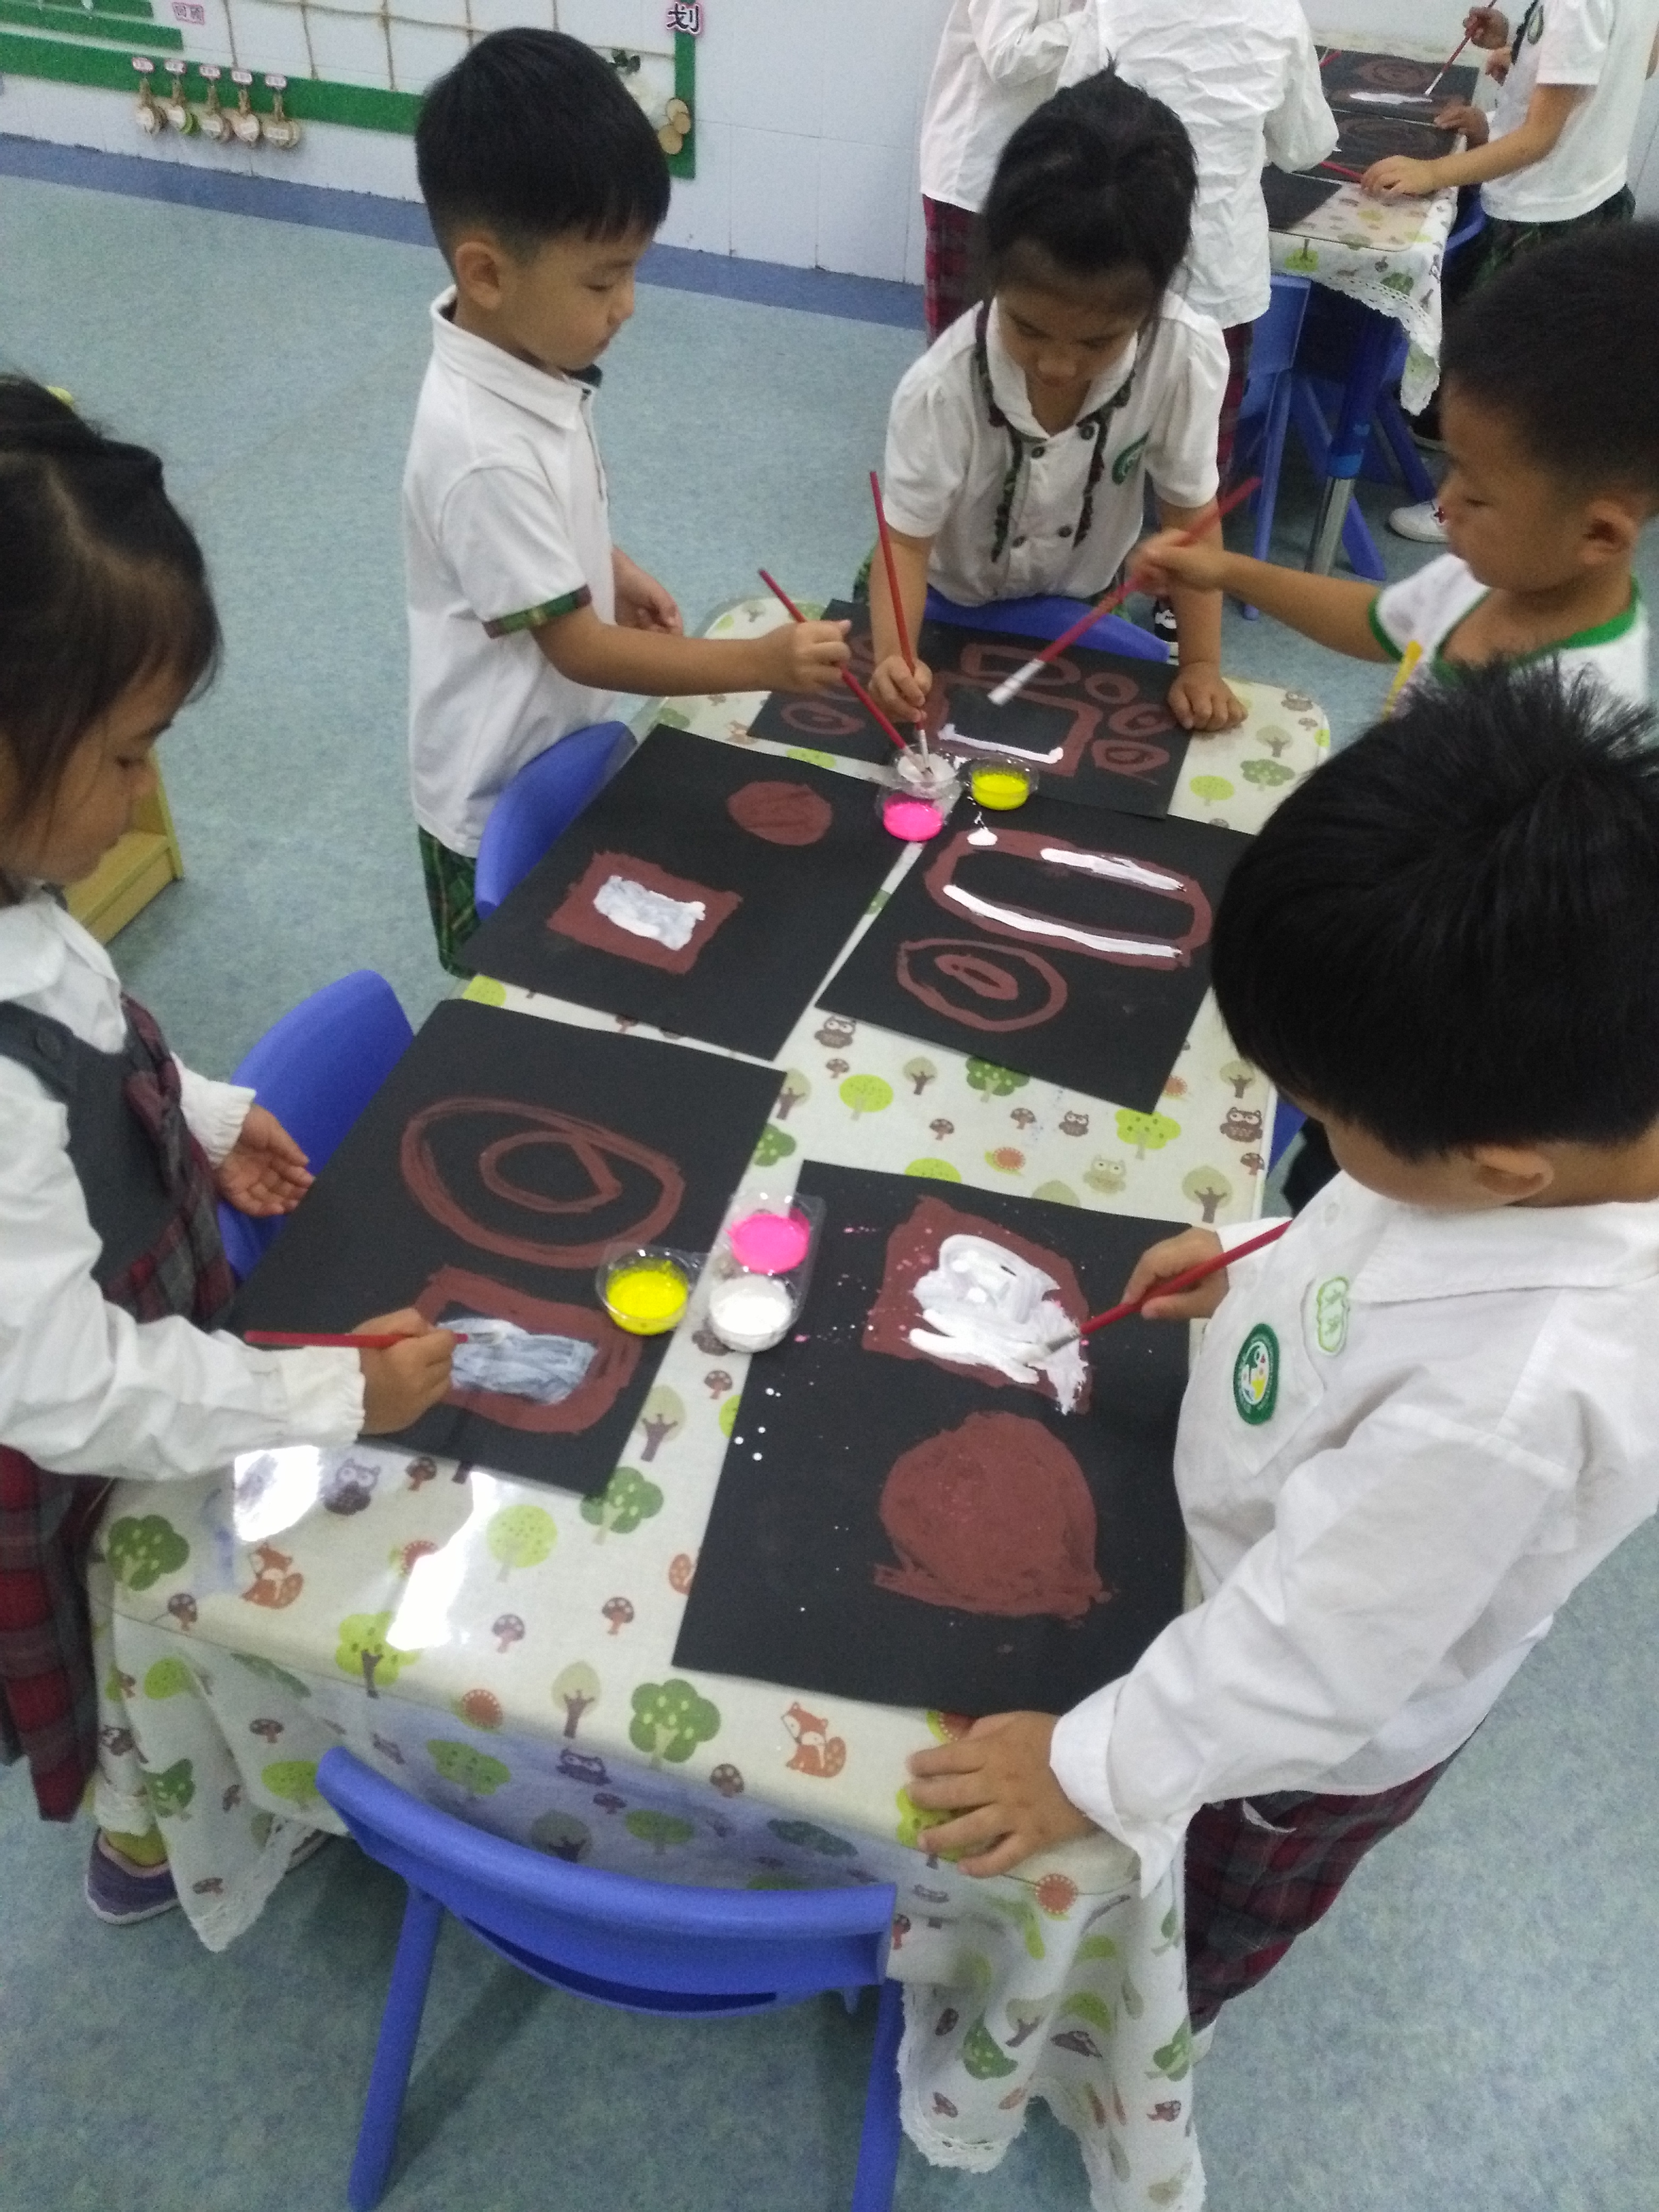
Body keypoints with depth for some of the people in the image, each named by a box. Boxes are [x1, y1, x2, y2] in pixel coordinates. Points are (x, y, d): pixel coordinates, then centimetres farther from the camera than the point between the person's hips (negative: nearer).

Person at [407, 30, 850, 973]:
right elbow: (579, 647, -27)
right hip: (499, 796, -8)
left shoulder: (533, 356, -7)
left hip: (562, 751, 8)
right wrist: (764, 662, -29)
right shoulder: (483, 453, -34)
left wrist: (613, 569, 1)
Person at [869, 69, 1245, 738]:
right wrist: (893, 656, -47)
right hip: (948, 606, -1)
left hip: (1077, 608, 2)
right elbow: (906, 539, -28)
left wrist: (1201, 666, -19)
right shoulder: (942, 388, -34)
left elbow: (1190, 515, -18)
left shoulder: (1185, 355, -30)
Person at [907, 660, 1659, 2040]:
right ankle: (1177, 1955, 68)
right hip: (1261, 1568, 6)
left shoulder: (1524, 1389, -47)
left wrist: (1094, 1768, -20)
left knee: (1212, 1907, 30)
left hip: (1314, 1735, -6)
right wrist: (1265, 1273, -2)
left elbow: (1309, 1653, -33)